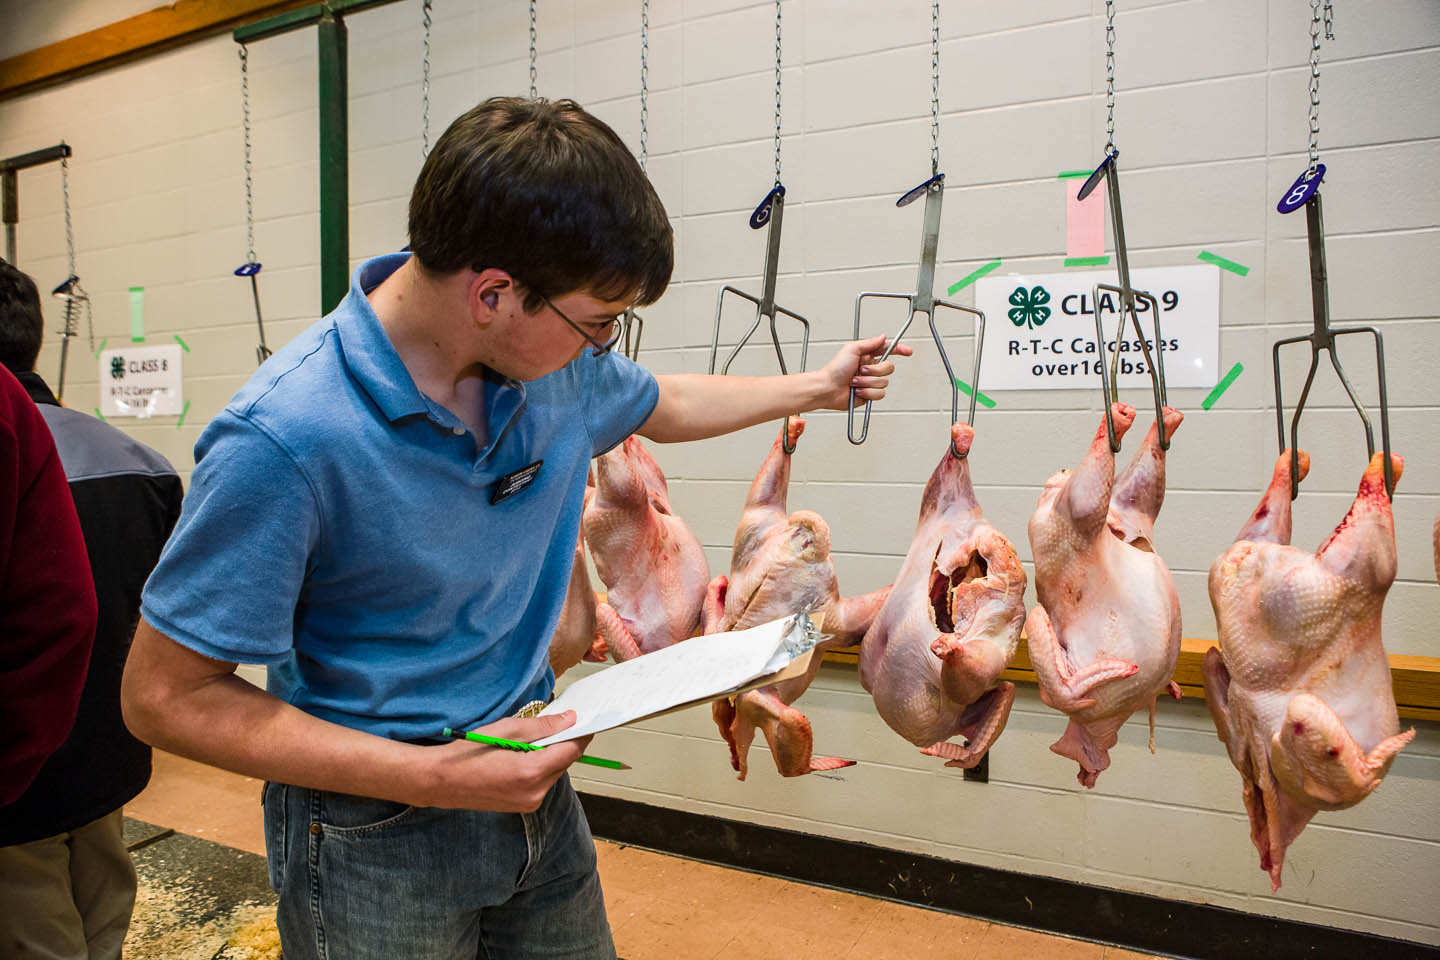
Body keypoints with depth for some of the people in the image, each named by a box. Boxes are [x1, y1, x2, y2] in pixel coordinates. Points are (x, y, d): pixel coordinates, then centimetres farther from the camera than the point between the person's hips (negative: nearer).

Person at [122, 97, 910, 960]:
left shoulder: (559, 362, -7)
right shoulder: (285, 439, -28)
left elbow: (664, 406, 17)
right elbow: (166, 697, -21)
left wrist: (819, 388, 26)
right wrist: (432, 777, -25)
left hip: (529, 780, 6)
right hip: (378, 839, -6)